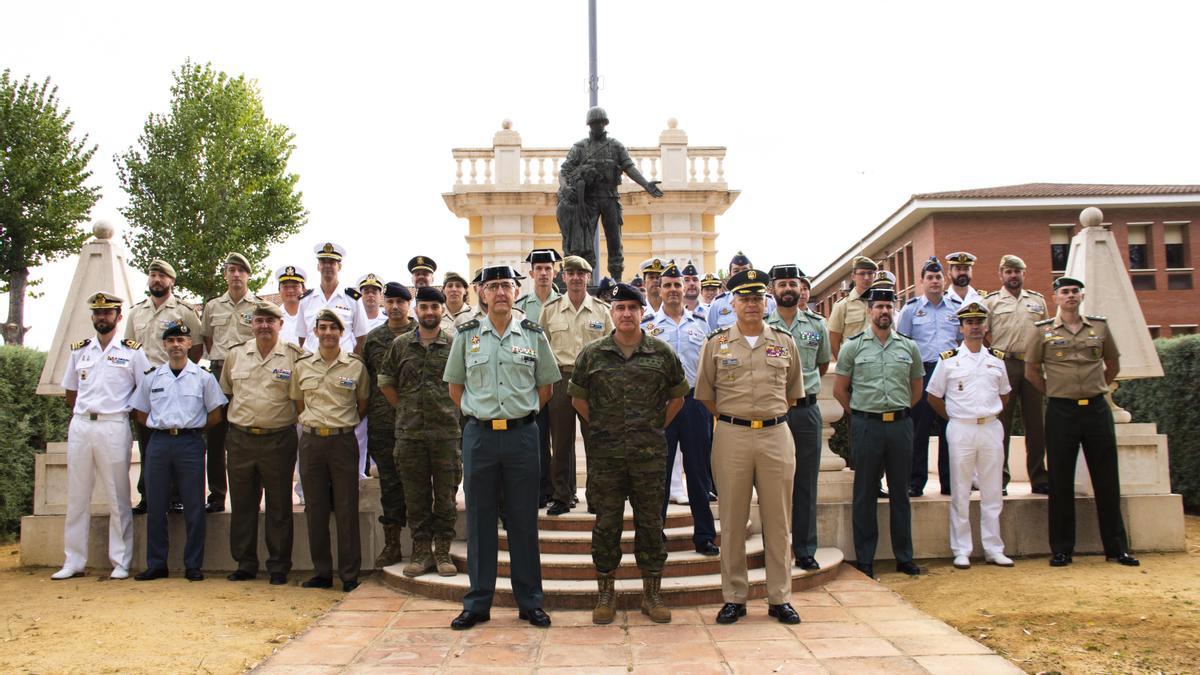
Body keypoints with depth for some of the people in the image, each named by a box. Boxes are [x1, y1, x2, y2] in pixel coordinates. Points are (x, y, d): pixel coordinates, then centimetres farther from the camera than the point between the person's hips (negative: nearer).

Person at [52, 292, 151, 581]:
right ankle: (73, 562, 15)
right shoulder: (79, 350, 14)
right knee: (77, 496, 8)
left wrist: (123, 412, -1)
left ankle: (121, 563, 6)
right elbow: (70, 394, 21)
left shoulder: (132, 351, 2)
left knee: (118, 499, -1)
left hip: (114, 427, -4)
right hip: (80, 426, 4)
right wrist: (84, 415, 10)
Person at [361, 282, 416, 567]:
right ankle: (391, 544, 15)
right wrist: (366, 411, 10)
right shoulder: (373, 338, 13)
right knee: (389, 483, 8)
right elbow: (365, 378, 16)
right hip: (382, 424, 3)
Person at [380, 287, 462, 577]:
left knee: (446, 495, 4)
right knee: (415, 496, 8)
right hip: (409, 433, 2)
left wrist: (454, 410, 4)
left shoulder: (455, 344, 1)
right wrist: (405, 410, 9)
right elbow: (386, 382, 13)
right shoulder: (400, 344, 6)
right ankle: (421, 551, 18)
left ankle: (442, 552, 15)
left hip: (447, 432, -1)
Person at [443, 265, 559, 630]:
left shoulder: (533, 335, 5)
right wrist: (478, 413, 5)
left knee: (523, 520, 6)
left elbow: (546, 385, 12)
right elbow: (454, 384, 12)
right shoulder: (466, 335, 5)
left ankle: (530, 602, 16)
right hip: (479, 435, 0)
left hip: (521, 434, 0)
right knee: (479, 520, 6)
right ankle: (477, 603, 17)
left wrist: (522, 412, 6)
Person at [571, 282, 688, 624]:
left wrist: (657, 427, 9)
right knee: (606, 523, 6)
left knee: (650, 522, 7)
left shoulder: (662, 353, 4)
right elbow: (578, 398, 12)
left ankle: (652, 593, 19)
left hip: (650, 452, 0)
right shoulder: (592, 354, 3)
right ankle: (606, 593, 19)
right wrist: (600, 427, 7)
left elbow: (677, 396, 14)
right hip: (605, 453, 0)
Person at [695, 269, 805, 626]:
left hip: (776, 435, 1)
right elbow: (705, 394, 9)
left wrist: (772, 416, 11)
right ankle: (734, 597, 15)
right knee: (732, 520, 5)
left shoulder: (784, 342, 9)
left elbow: (793, 391, 18)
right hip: (731, 436, -1)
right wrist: (729, 419, 5)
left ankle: (779, 598, 17)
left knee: (778, 520, 6)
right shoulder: (716, 343, 4)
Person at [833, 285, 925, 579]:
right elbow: (839, 389, 4)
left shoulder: (909, 346, 7)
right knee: (865, 494, 4)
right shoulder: (853, 346, 1)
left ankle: (904, 557, 19)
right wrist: (859, 413, 5)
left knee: (900, 492, 9)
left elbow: (917, 388, 17)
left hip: (901, 424, 2)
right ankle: (864, 560, 11)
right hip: (866, 425, -2)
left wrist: (900, 411, 12)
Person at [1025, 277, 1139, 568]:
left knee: (1107, 479, 6)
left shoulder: (1100, 327, 7)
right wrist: (1054, 391, 5)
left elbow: (1113, 364, 19)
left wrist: (1097, 388, 13)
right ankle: (1061, 549, 10)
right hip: (1061, 411, -2)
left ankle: (1116, 547, 16)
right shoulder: (1043, 331, 2)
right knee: (1061, 481, 2)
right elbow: (1031, 371, 8)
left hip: (1097, 409, 2)